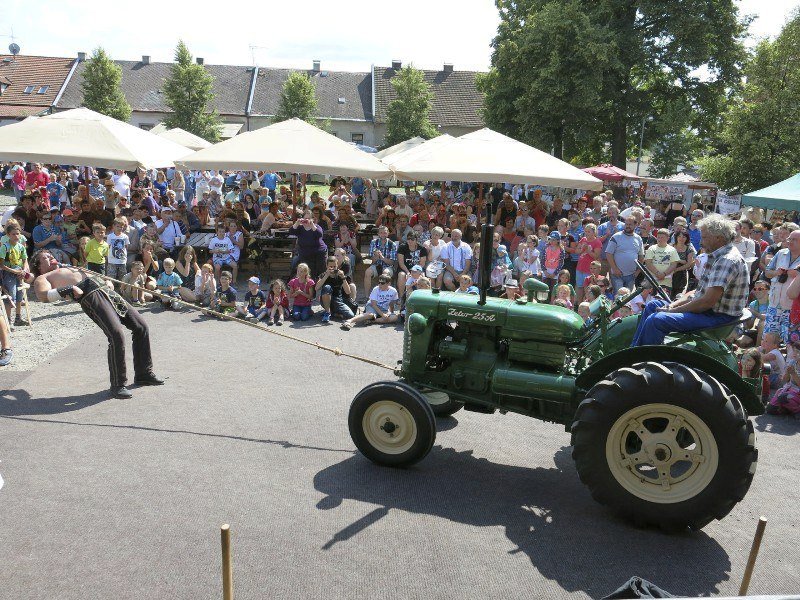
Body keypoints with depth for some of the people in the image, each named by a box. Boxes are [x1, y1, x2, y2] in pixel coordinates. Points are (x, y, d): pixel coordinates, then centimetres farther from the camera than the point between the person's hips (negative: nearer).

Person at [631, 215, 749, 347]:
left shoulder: (728, 260, -19)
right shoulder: (717, 257, 15)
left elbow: (708, 301, -26)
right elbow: (700, 291, 17)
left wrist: (673, 310, -16)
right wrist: (673, 305, 3)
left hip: (718, 317, -11)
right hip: (707, 310, 11)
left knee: (656, 320, -26)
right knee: (652, 305, 15)